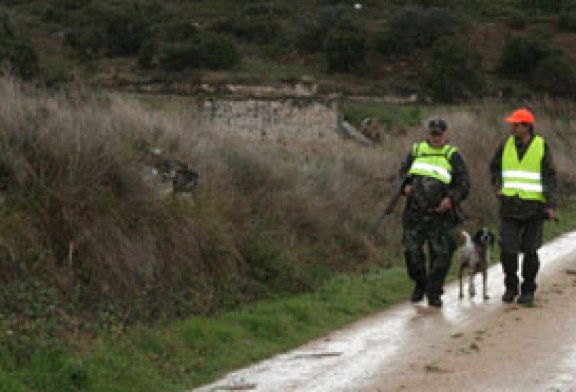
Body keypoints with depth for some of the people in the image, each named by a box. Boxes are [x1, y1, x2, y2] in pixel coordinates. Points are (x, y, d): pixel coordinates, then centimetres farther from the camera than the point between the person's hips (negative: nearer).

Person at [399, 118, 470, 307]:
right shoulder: (416, 151, 12)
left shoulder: (452, 155, 2)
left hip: (440, 214, -2)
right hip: (415, 212, 2)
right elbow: (404, 171, 23)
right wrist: (406, 185, 1)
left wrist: (451, 199, -18)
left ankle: (434, 293, 10)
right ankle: (420, 285, 23)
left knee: (441, 254, -3)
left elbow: (464, 183, -2)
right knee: (412, 251, -1)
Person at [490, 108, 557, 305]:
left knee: (530, 251, 1)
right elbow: (495, 167, 21)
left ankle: (528, 290, 14)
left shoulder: (541, 146, -3)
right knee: (508, 249, -5)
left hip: (534, 207, -2)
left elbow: (549, 176, -4)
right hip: (510, 206, 2)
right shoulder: (507, 145, 6)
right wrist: (498, 187, 6)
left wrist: (550, 204, -10)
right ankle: (511, 287, 11)